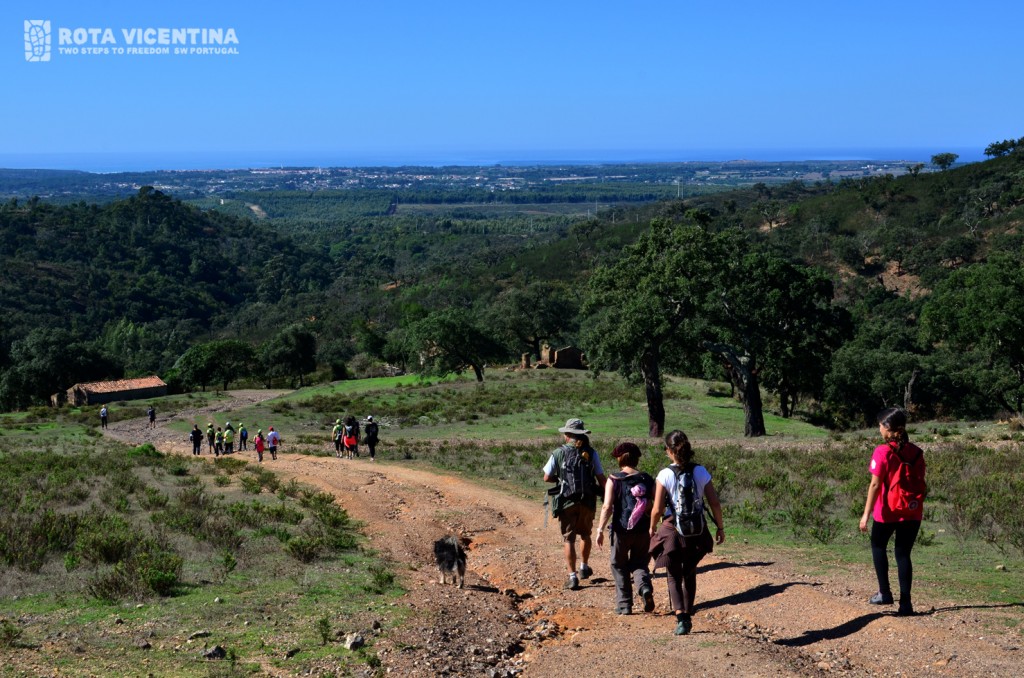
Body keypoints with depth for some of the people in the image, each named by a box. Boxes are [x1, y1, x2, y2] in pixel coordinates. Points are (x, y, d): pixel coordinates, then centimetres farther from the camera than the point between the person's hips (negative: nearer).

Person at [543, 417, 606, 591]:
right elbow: (601, 478, -1)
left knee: (569, 539, 4)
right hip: (588, 502, 2)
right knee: (585, 534, 24)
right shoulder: (591, 453, -1)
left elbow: (547, 478, -1)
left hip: (567, 502, -2)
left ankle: (572, 577, -1)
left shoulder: (558, 453, -4)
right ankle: (584, 568, 36)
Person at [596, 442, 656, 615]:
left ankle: (624, 605, 15)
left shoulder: (614, 479, -8)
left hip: (621, 530, -2)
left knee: (619, 567, 14)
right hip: (643, 531, 2)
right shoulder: (647, 479, 1)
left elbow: (607, 507, -15)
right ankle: (645, 587, -12)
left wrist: (600, 530, -10)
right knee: (639, 564, 18)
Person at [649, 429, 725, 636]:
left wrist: (652, 528, 5)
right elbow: (715, 503, -3)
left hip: (673, 530, -3)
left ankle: (680, 617, -10)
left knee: (674, 577, 10)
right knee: (690, 575, 23)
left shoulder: (665, 474, -12)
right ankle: (687, 616, 28)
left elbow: (657, 509, -12)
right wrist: (720, 527, 10)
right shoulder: (701, 472, -4)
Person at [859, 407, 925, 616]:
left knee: (878, 546, 20)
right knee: (903, 554, 10)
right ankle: (905, 604, 6)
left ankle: (885, 593, 17)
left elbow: (875, 485, -16)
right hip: (912, 513, 4)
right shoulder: (915, 452, 2)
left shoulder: (883, 452, -14)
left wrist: (866, 513, -13)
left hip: (887, 512, -4)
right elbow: (920, 483, 7)